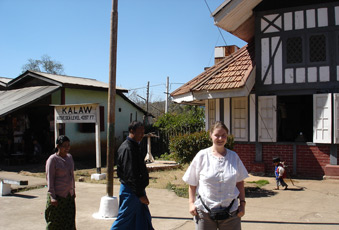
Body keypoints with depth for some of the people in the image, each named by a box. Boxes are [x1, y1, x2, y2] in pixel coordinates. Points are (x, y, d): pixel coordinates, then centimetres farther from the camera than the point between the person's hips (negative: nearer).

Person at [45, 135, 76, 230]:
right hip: (57, 196, -6)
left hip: (69, 195, 6)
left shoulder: (69, 157, 11)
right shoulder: (52, 159, -9)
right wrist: (52, 196, -17)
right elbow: (49, 178, -12)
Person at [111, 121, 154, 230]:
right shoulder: (127, 149, -20)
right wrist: (140, 194, -22)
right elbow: (131, 175, -24)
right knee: (124, 220, 1)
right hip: (131, 191, -10)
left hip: (137, 189, 10)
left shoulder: (134, 146, 12)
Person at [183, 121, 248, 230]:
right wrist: (191, 203, -2)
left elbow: (240, 182, 13)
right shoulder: (202, 156, 0)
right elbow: (192, 183, 4)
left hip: (231, 212, 2)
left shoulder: (234, 156, 7)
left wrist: (242, 203, 6)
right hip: (205, 212, -2)